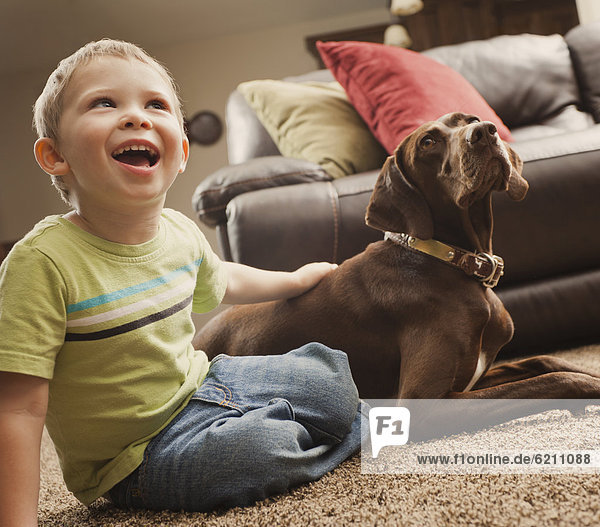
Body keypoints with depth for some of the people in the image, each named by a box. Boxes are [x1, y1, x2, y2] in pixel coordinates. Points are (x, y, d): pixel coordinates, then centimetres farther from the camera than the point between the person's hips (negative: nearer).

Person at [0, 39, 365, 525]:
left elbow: (220, 281, 20)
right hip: (138, 457, -6)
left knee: (328, 374, 5)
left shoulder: (181, 232, -4)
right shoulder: (44, 262, -28)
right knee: (266, 449, -25)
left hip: (203, 382, 7)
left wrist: (295, 280, 32)